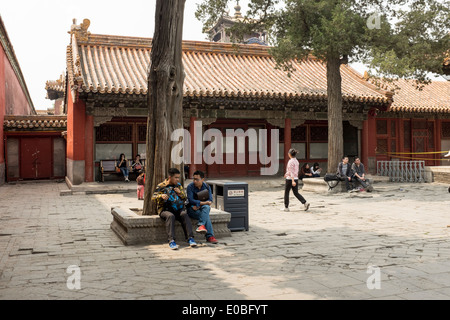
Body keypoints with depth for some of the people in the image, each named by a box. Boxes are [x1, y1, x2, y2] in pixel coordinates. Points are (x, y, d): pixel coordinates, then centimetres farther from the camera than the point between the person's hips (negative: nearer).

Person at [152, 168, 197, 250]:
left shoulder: (178, 185, 19)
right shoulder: (161, 186, 6)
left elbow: (184, 198, 22)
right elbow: (153, 198, -3)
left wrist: (180, 192, 0)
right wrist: (161, 196, -24)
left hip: (178, 209, 3)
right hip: (165, 210, -3)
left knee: (184, 214, -30)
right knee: (170, 216, -37)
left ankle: (190, 238, -35)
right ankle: (171, 241, -42)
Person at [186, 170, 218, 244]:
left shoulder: (207, 186, 2)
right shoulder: (190, 187, -8)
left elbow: (210, 200, -5)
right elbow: (190, 200, -18)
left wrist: (198, 205, -20)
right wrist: (203, 203, -26)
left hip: (202, 207, 3)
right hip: (192, 208, -3)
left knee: (206, 207, -35)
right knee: (206, 216, -32)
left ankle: (201, 225, -43)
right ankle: (210, 236, -36)